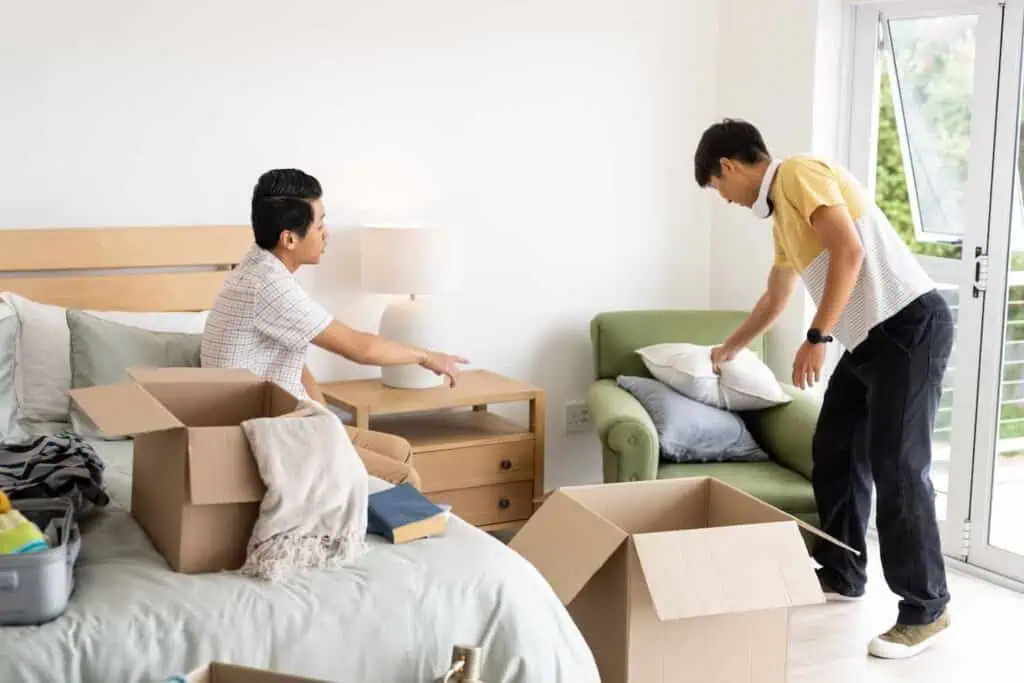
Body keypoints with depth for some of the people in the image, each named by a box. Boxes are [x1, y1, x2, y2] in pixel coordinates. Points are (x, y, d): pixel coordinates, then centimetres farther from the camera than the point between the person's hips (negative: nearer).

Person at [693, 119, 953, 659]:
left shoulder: (800, 173, -8)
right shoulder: (782, 214, 21)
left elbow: (850, 251, -21)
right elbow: (775, 299, 36)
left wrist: (817, 338, -21)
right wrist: (728, 349, 49)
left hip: (909, 325, -10)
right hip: (870, 336, 10)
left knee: (897, 469, -9)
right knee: (834, 452, 15)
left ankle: (925, 609, 1)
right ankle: (841, 575, 28)